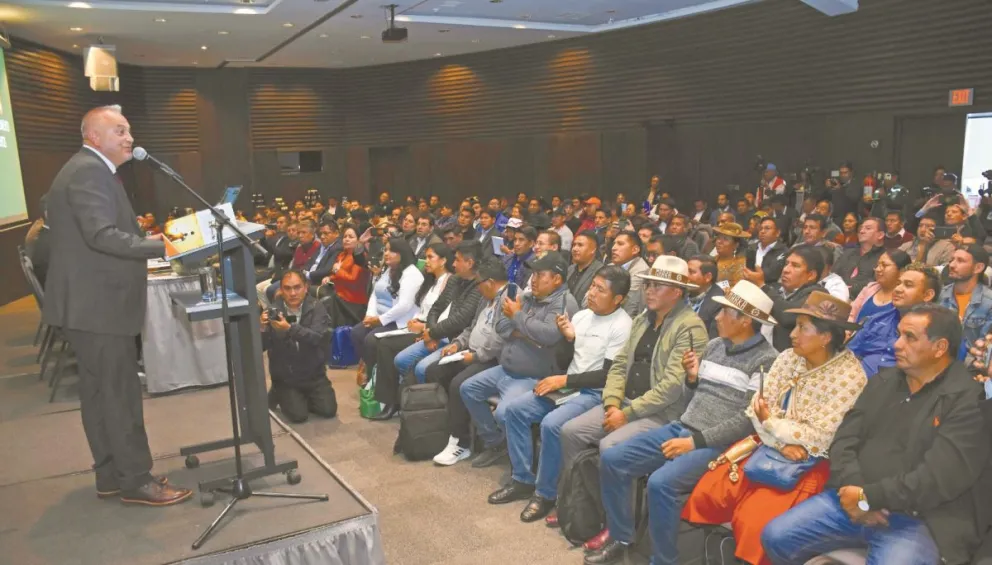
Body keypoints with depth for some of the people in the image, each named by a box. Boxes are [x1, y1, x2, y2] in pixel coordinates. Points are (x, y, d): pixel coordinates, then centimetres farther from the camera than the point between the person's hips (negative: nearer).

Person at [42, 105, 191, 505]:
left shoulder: (90, 170, 19)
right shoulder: (89, 171, -15)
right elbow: (102, 235, -26)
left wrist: (145, 242, 12)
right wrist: (160, 247, -27)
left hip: (93, 301, 11)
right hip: (97, 304, -11)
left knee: (100, 392, 14)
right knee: (120, 393, -4)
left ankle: (111, 474, 23)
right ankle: (137, 480, 4)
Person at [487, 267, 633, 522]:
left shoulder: (622, 326, -13)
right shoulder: (581, 315, 9)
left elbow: (608, 375, -16)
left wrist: (564, 380, -16)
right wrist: (568, 338, -8)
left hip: (596, 393, -8)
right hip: (568, 385, 8)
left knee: (551, 424, -31)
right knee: (515, 408, -8)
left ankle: (546, 494, -10)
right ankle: (523, 480, 3)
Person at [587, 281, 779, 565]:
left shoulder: (766, 360, -9)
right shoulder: (713, 345, 12)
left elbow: (748, 420, -15)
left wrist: (696, 441, -18)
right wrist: (691, 376, -3)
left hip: (716, 444, -7)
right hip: (680, 426, 7)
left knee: (661, 483, -32)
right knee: (612, 460, -6)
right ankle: (620, 537, 10)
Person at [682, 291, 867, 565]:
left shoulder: (850, 375, -16)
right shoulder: (787, 358, 2)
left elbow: (819, 437, -18)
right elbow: (758, 407, -2)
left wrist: (771, 422, -12)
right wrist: (781, 444, -17)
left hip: (809, 463, -6)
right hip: (768, 445, 6)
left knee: (753, 522, -21)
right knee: (706, 495, -6)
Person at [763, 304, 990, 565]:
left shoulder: (968, 400, -8)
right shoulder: (883, 380, 13)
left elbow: (943, 477, -17)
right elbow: (844, 439, 8)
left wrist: (867, 497, -16)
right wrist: (853, 489, -11)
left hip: (917, 519, -5)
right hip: (851, 500, 6)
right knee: (776, 537, -6)